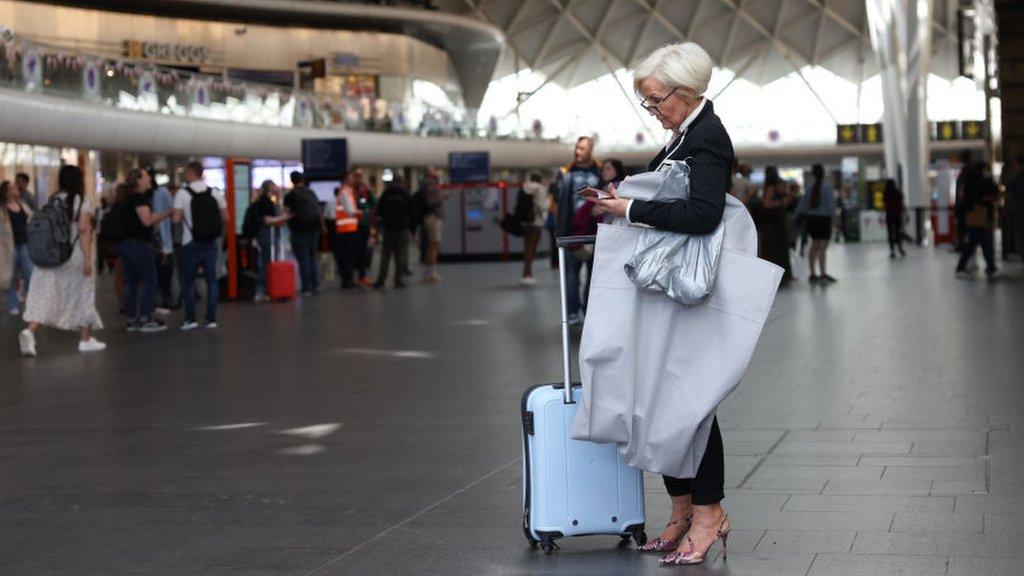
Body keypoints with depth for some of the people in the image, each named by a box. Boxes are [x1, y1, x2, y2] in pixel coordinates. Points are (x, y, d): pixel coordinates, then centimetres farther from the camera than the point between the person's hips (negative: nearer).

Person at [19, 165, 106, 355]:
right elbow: (84, 230, -13)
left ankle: (30, 331, -24)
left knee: (44, 295, -2)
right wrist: (88, 259, -14)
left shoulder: (53, 200, 8)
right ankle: (85, 339, 21)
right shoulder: (82, 202, -5)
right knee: (82, 295, 12)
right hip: (74, 254, -3)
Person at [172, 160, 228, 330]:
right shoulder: (215, 193, 2)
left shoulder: (183, 193, -9)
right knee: (211, 280, 8)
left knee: (188, 280, 8)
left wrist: (185, 218, 8)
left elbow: (176, 219, -13)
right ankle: (211, 318, 5)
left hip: (191, 243, -3)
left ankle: (190, 319, 4)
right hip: (211, 242, 3)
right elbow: (225, 217, 4)